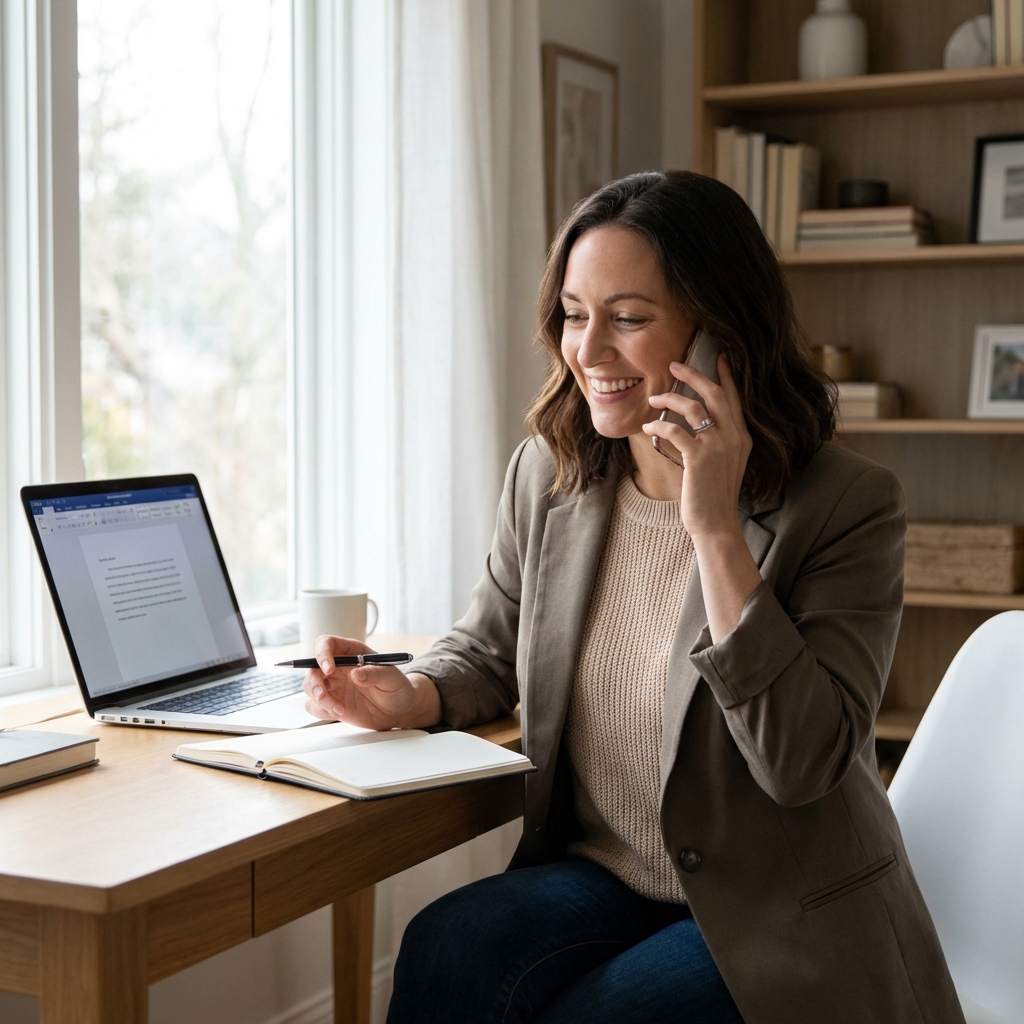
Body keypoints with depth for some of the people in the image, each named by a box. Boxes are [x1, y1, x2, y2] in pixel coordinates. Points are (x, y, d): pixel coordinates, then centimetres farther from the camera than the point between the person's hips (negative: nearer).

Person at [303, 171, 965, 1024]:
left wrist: (716, 530, -26)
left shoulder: (847, 503, -14)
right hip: (598, 878, 4)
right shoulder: (547, 474, 1)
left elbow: (804, 765, -22)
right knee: (448, 949, -25)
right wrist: (406, 696, -8)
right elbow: (488, 652, 16)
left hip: (781, 923, -3)